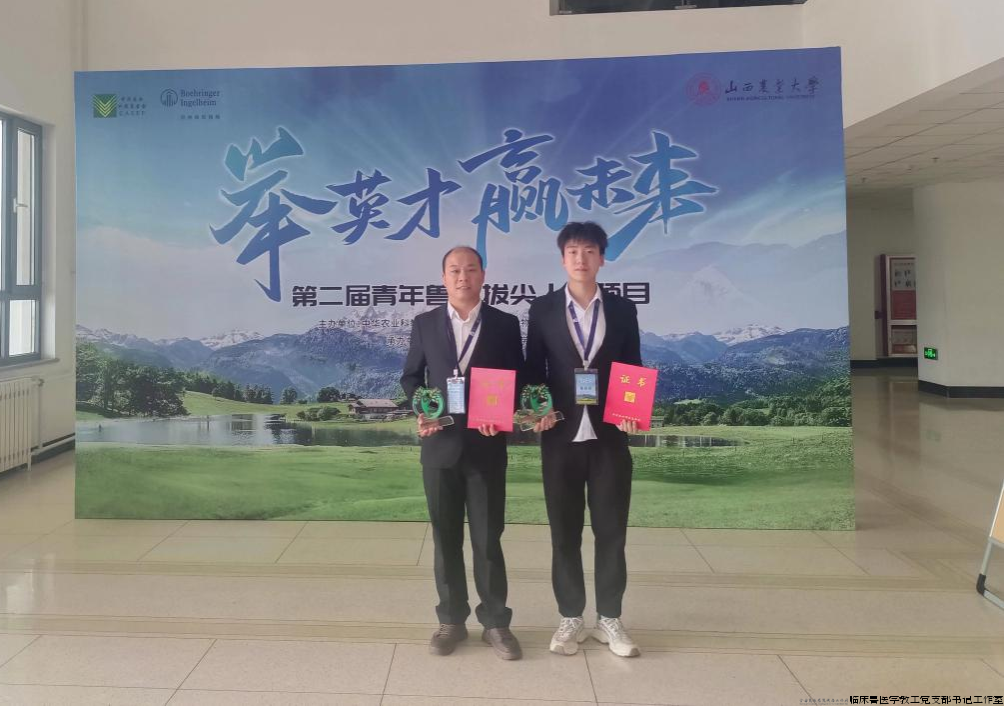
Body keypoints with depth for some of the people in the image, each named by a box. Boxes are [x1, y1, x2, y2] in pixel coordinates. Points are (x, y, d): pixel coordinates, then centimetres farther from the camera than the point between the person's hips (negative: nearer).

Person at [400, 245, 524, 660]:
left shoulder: (505, 324, 2)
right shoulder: (424, 324, 5)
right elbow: (411, 377, 11)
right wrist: (420, 412, -7)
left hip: (486, 445, -1)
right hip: (440, 445, 1)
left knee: (488, 538, 5)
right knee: (445, 538, 10)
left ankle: (495, 622, 19)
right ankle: (451, 620, 23)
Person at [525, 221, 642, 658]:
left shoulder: (623, 310, 6)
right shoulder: (543, 309, 3)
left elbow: (634, 371, 7)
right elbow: (533, 371, 5)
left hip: (610, 435, 1)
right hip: (562, 436, 0)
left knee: (611, 529, 6)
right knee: (565, 531, 7)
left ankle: (609, 619, 20)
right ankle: (570, 618, 20)